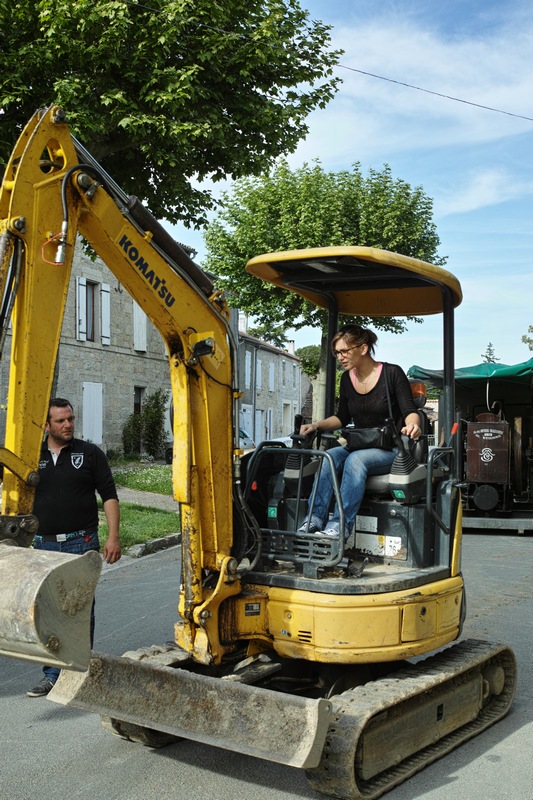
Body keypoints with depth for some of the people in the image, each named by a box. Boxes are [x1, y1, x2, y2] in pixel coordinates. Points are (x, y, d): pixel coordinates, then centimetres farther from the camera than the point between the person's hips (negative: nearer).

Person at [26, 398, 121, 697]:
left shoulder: (90, 453, 2)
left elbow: (109, 495, 1)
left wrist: (113, 536, -8)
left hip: (81, 543, -3)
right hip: (44, 545, 3)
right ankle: (52, 676, 19)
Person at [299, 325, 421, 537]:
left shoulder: (392, 373, -7)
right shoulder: (347, 379, 9)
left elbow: (409, 411, -10)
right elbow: (342, 418, 18)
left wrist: (411, 425, -33)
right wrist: (316, 425, 2)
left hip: (390, 450, -5)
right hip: (359, 446, 5)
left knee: (356, 459, -34)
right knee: (328, 456, -25)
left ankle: (341, 524, -40)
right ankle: (315, 518, -33)